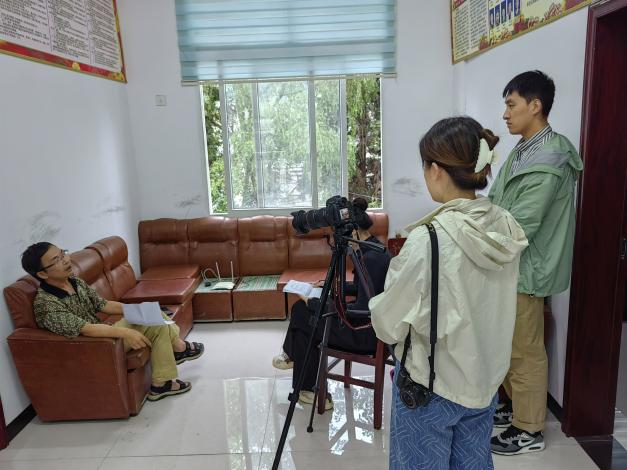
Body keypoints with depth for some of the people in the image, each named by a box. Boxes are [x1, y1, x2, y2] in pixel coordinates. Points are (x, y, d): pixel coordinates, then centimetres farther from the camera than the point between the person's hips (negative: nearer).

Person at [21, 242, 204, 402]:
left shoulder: (75, 281, 2)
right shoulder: (46, 304, -23)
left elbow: (102, 304, 7)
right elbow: (84, 329, -30)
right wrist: (124, 333, -35)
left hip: (100, 333, 8)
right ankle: (178, 347, 2)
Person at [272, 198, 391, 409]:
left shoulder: (371, 259, -26)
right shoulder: (373, 249, 4)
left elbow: (364, 309, -26)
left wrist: (315, 304, -19)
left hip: (368, 333, -9)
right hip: (369, 323, 9)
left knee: (304, 319, 2)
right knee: (301, 308, 10)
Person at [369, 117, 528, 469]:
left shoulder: (428, 239, -26)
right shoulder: (508, 228, -6)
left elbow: (389, 325, -18)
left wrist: (377, 302, 3)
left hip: (431, 386, -6)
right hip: (485, 380, 6)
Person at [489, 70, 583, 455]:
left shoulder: (548, 160, -22)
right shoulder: (523, 150, 10)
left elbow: (520, 227, -25)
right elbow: (496, 204, 13)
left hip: (525, 269, -9)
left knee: (525, 351, 5)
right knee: (509, 345, 21)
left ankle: (529, 430, 22)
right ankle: (515, 406, 39)